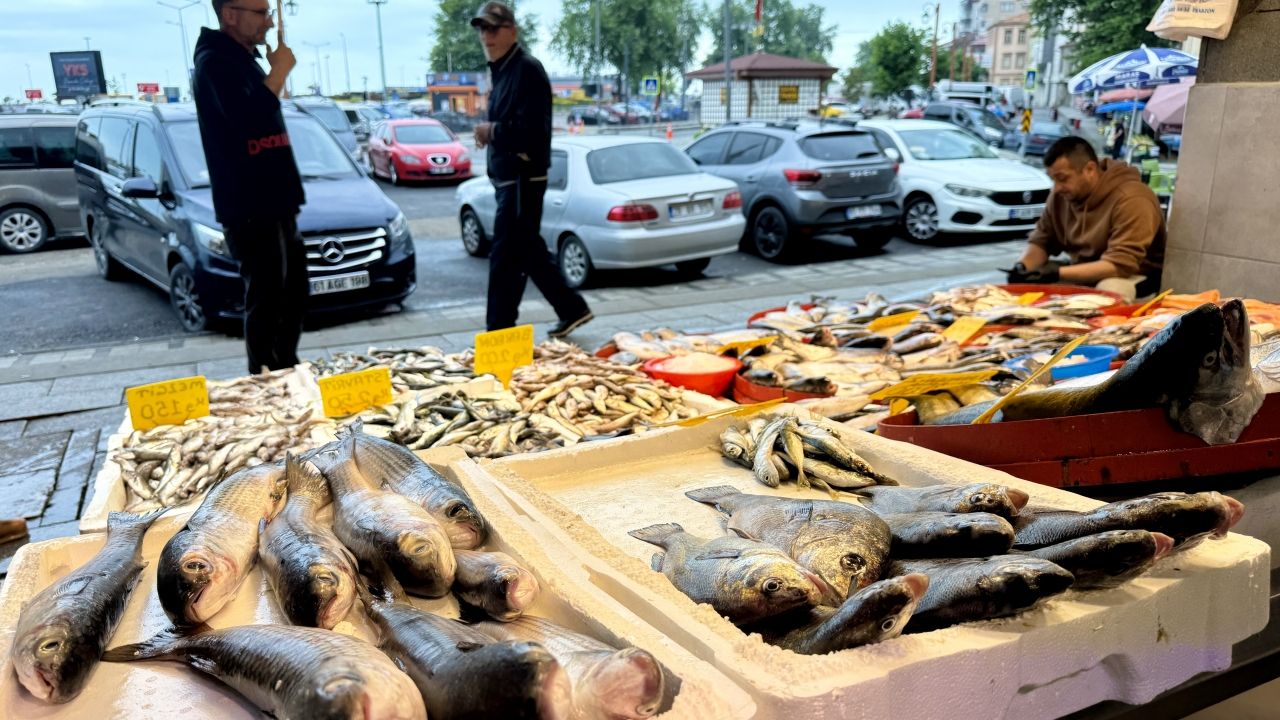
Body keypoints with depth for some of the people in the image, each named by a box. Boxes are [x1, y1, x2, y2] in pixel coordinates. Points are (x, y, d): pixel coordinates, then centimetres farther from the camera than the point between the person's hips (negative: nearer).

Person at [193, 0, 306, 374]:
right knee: (266, 301, -6)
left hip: (274, 204, 10)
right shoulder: (215, 62, -12)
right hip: (250, 209, -10)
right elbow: (248, 118, -28)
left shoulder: (244, 60, 19)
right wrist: (279, 72, -17)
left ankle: (287, 372, 27)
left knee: (293, 295, 15)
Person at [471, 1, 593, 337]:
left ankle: (498, 333, 0)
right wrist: (490, 133, 1)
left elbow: (530, 128, -22)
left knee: (505, 256, -7)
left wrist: (492, 131, -11)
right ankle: (572, 309, 26)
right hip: (509, 177, 10)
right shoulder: (501, 70, 17)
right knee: (528, 251, 15)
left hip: (522, 179, -10)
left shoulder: (527, 69, -13)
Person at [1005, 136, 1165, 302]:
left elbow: (1121, 264, -31)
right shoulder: (1062, 194, -4)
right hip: (1086, 273, 7)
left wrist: (1058, 274, -35)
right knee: (1026, 282, -9)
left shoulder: (1131, 200, -25)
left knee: (1109, 290, -38)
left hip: (1135, 277, -7)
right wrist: (1023, 266, -19)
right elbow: (1041, 240, 3)